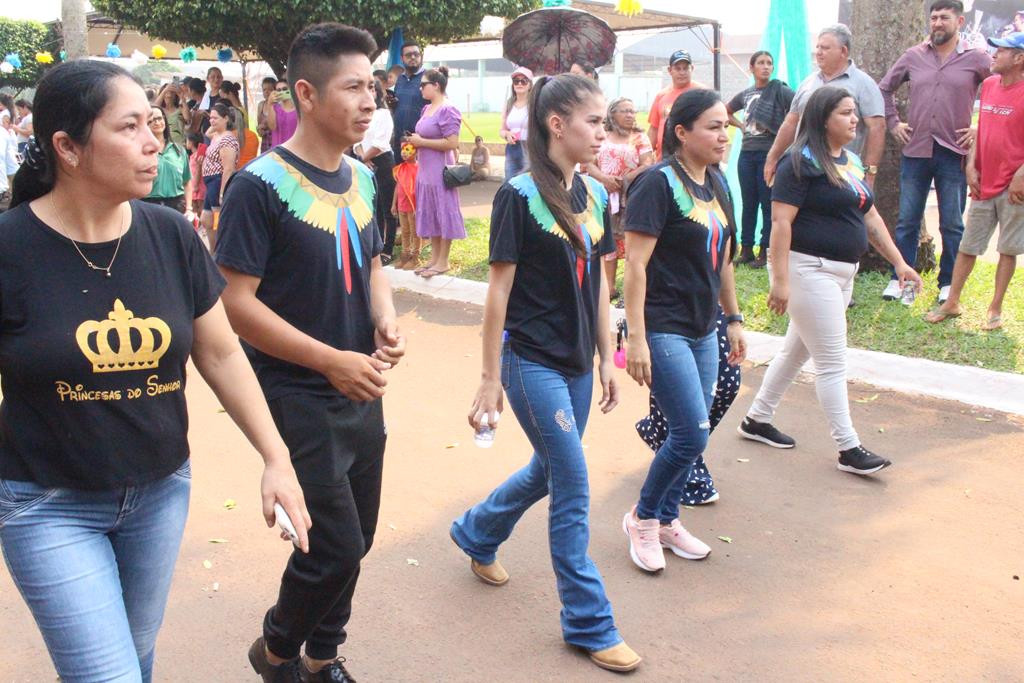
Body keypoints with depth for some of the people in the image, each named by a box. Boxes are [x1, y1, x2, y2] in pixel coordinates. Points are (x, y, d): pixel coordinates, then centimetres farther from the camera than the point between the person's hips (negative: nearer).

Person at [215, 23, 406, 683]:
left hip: (362, 394, 7)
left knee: (355, 541, 15)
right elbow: (237, 303, -17)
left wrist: (386, 322, -3)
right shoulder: (263, 184, -15)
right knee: (335, 548, -5)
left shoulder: (363, 178, 6)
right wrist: (331, 361, -22)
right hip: (298, 398, -7)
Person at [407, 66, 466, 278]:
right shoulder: (426, 109, 13)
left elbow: (452, 143, -21)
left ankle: (443, 261, 7)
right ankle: (434, 258, 21)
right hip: (425, 169, 9)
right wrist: (414, 144, 6)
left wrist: (421, 141, -16)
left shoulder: (447, 110, -14)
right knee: (430, 213, 13)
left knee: (443, 212, -1)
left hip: (440, 170, -9)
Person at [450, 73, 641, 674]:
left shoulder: (595, 195, 7)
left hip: (576, 363, 7)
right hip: (531, 360, -7)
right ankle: (589, 624, 11)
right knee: (573, 487, -3)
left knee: (549, 471, 19)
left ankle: (475, 534, 47)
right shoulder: (520, 195, -13)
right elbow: (500, 289, -11)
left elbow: (598, 283, 12)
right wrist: (490, 378, -10)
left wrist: (607, 359, 11)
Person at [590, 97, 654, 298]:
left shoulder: (639, 138, 6)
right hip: (606, 197, 3)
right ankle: (609, 287, 12)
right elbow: (590, 164, 5)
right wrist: (604, 178, -13)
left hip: (632, 197, -3)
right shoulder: (602, 138, 12)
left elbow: (647, 166, -5)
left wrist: (624, 180, -13)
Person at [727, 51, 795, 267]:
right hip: (747, 153, 5)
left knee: (768, 204, 0)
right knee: (748, 203, 10)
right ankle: (746, 249, 17)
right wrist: (740, 126, 12)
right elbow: (726, 111, 27)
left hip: (771, 153, -5)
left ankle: (765, 252, 6)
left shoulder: (780, 91, -5)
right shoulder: (745, 94, 11)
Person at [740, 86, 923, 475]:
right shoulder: (801, 162, -14)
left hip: (841, 273, 9)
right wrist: (780, 280, -25)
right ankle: (848, 449, 3)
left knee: (797, 350, 16)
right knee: (832, 361, -5)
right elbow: (781, 221, -19)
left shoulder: (851, 162, 13)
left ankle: (757, 421, 29)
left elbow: (870, 217, 18)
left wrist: (899, 262, 12)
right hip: (808, 269, -9)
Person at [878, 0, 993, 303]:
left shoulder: (976, 59, -2)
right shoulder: (914, 56, 5)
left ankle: (948, 284, 16)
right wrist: (893, 122, 8)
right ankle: (899, 279, 15)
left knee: (952, 225, 6)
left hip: (953, 154, -2)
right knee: (907, 221, 7)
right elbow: (884, 88, 17)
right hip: (915, 151, 2)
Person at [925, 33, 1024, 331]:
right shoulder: (989, 85, 7)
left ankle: (995, 309, 15)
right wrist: (971, 166, 6)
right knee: (967, 246, 9)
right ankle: (952, 303, 18)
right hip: (984, 184, 6)